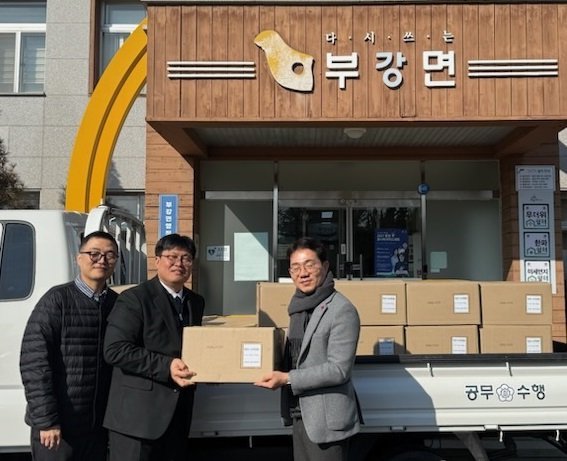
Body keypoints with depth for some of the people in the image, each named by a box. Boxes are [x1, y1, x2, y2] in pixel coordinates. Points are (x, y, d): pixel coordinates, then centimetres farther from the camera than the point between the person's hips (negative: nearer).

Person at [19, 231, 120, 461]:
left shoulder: (117, 303, 3)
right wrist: (46, 421, -14)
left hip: (98, 425, 4)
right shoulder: (57, 300, -8)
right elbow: (33, 362, -12)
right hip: (57, 426, -4)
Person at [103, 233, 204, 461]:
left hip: (179, 416, 7)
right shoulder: (134, 299, -9)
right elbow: (115, 350, -17)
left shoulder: (196, 302, 13)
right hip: (138, 416, -6)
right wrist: (166, 366, -22)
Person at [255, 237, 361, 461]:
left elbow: (338, 370, -19)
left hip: (326, 419, -8)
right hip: (301, 415, 8)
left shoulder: (342, 310, -16)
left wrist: (287, 379, -21)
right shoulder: (299, 307, 10)